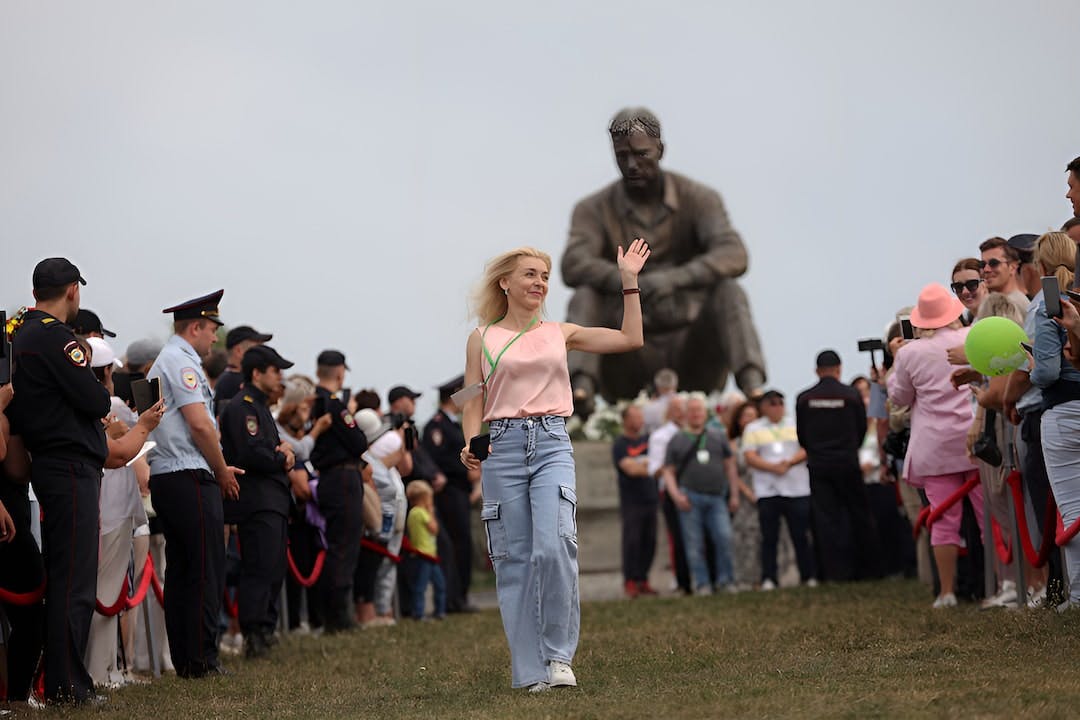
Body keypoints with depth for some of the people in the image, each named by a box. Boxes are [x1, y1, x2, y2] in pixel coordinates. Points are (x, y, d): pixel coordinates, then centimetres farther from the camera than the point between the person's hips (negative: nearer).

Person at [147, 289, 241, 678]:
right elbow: (200, 425, -17)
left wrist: (218, 469, 17)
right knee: (206, 572, -7)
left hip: (164, 479, 10)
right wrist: (222, 471, -5)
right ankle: (201, 659, -7)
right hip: (191, 478, -10)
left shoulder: (163, 363, 22)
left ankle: (183, 660, 13)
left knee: (180, 572, 11)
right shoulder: (181, 362, -10)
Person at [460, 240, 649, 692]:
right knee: (514, 560, -2)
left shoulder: (560, 333, 14)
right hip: (502, 446, 0)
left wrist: (629, 281, 12)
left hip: (553, 445, 0)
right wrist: (471, 446, -11)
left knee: (554, 545, -20)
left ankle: (557, 654, -7)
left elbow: (631, 339, 13)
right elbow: (473, 404, 8)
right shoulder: (482, 339, 9)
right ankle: (530, 671, 4)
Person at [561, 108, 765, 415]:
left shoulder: (698, 199, 2)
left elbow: (733, 256, -15)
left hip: (692, 358, 0)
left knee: (727, 292, -25)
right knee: (585, 297, -23)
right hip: (627, 366, 0)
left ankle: (752, 388, -47)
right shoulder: (594, 210, 3)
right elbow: (573, 265, -16)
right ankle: (581, 387, -48)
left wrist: (674, 279, -34)